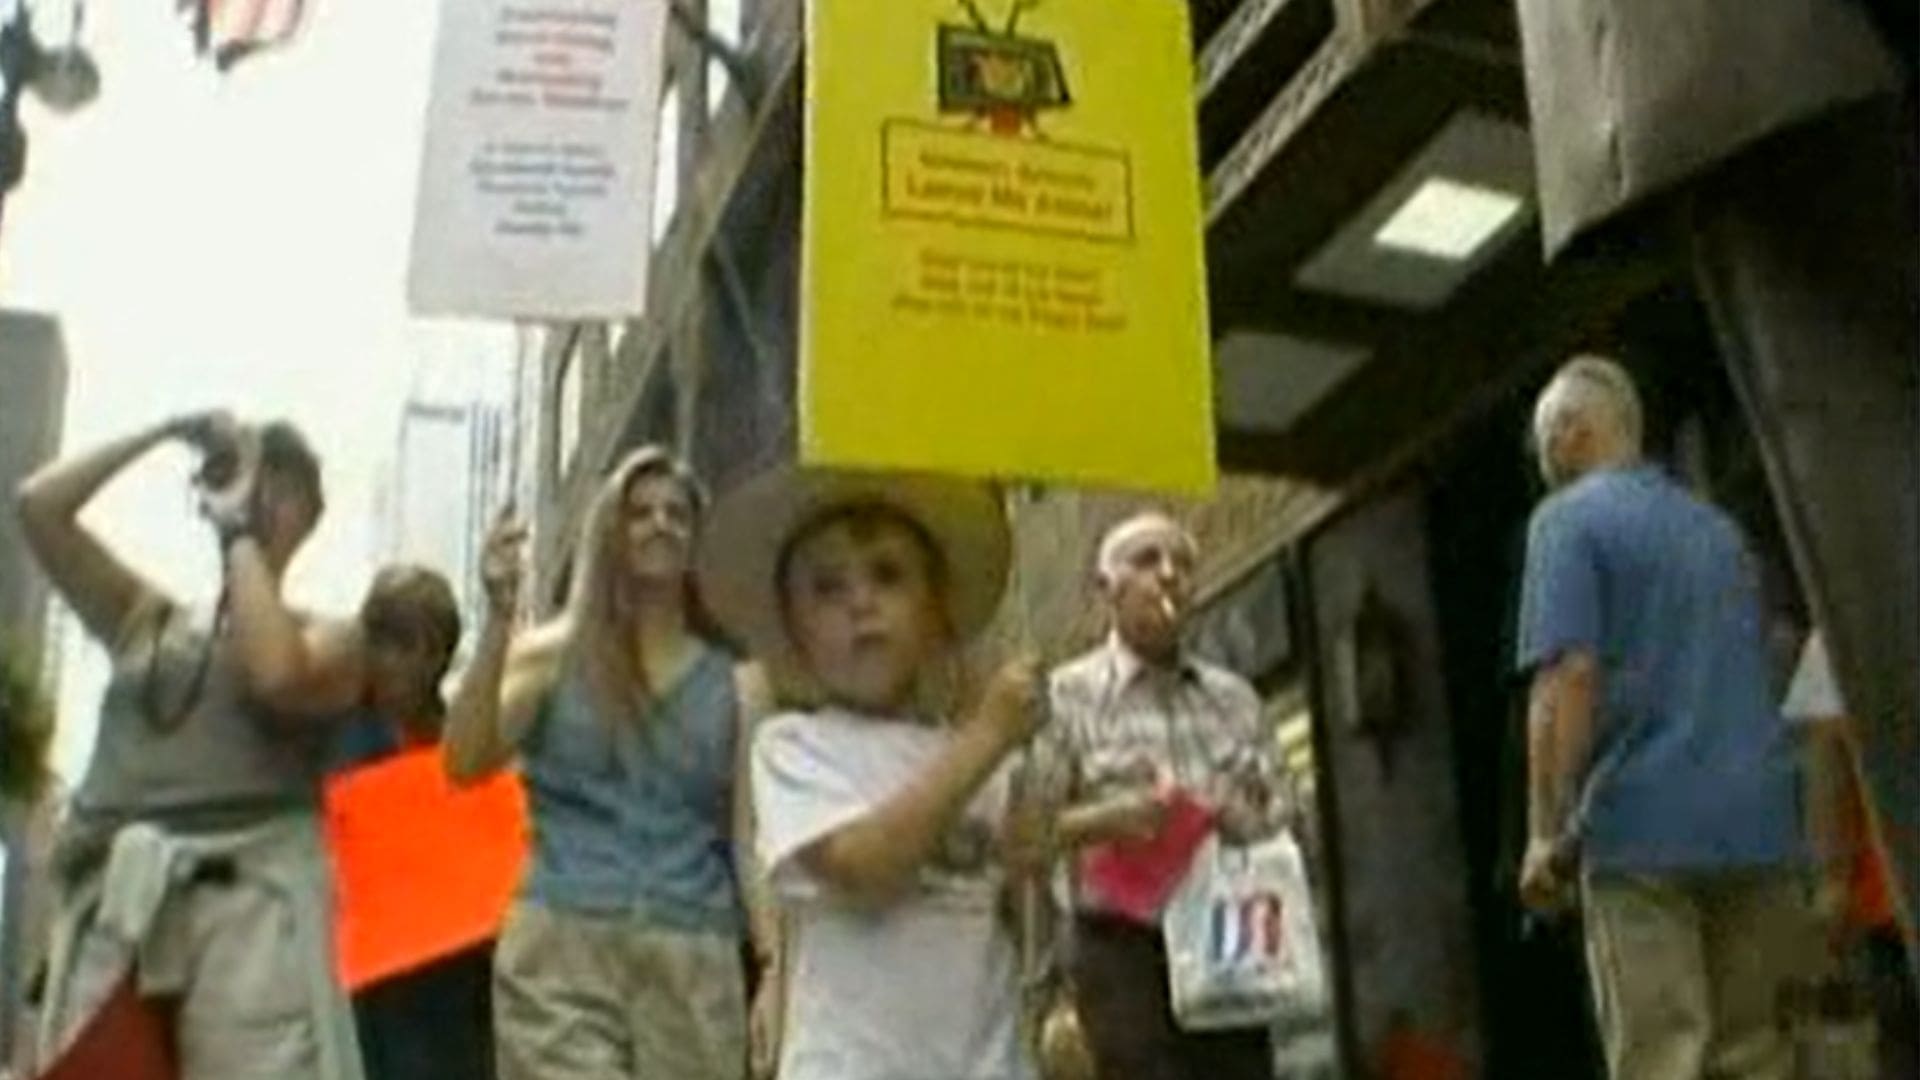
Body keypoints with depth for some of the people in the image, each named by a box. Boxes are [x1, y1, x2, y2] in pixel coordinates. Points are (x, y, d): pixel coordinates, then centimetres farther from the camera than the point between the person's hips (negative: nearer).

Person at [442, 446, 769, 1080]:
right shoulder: (551, 655, 7)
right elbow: (463, 764, -6)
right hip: (563, 949, -2)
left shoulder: (733, 684, 10)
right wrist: (498, 620, -14)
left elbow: (751, 838, 9)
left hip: (692, 962, 2)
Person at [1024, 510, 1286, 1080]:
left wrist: (1245, 821, -6)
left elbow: (1280, 816, 16)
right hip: (1127, 952, -4)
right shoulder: (1067, 696, 2)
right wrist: (1106, 820, -21)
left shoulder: (1234, 697, 15)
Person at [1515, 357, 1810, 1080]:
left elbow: (1569, 676, -12)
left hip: (1642, 828, -6)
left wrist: (1546, 832, -11)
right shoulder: (1718, 528, 22)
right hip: (1759, 824, 7)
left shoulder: (1570, 518, 0)